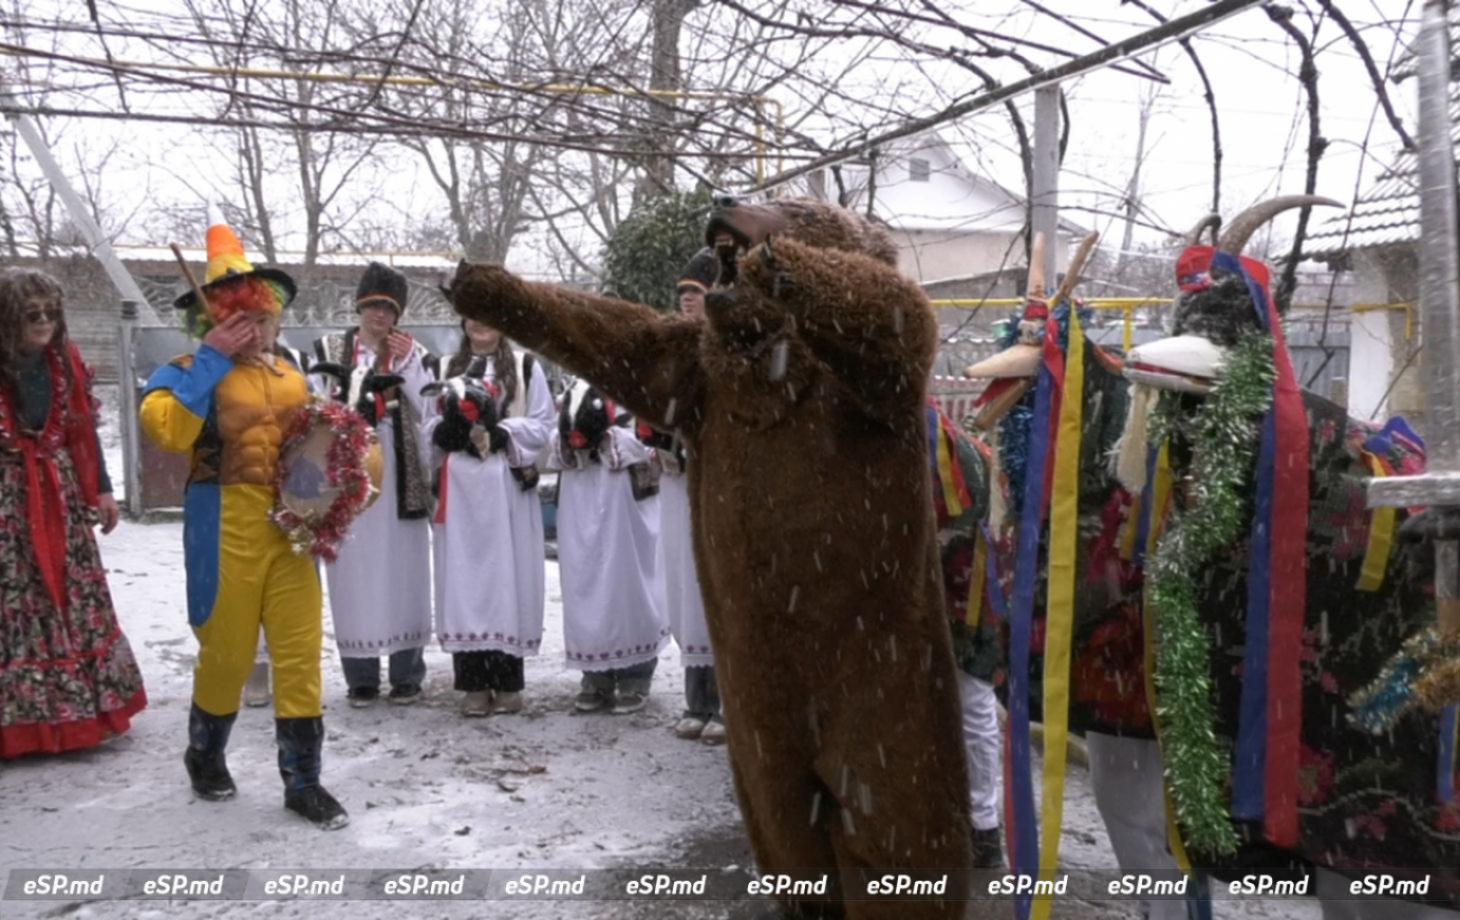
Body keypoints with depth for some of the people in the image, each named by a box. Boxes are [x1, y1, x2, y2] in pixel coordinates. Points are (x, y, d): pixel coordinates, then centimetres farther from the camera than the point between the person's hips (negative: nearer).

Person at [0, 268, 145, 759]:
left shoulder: (65, 361, 3)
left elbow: (85, 427, 9)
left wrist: (102, 489, 8)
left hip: (62, 493, 5)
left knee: (78, 597, 11)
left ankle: (83, 704, 25)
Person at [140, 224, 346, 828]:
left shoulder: (293, 378, 12)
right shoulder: (192, 373, -4)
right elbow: (164, 427, -25)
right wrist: (210, 359, -19)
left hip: (289, 529, 5)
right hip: (225, 531, -4)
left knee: (300, 653, 3)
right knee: (227, 652, 8)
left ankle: (303, 781, 14)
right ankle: (205, 756, 36)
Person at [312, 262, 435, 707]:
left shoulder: (414, 352, 8)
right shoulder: (330, 348, 7)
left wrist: (408, 364, -8)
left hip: (398, 475, 0)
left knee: (402, 570, 3)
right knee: (354, 573, 3)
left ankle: (407, 672, 13)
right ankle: (361, 675, 12)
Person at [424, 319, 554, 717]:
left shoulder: (525, 367, 6)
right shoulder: (447, 368, 15)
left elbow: (542, 426, -1)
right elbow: (429, 425, 11)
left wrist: (499, 433, -16)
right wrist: (446, 430, -11)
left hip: (506, 486, -3)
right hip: (458, 487, 3)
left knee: (506, 574, -2)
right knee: (462, 578, 1)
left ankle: (507, 684, 6)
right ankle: (473, 683, 7)